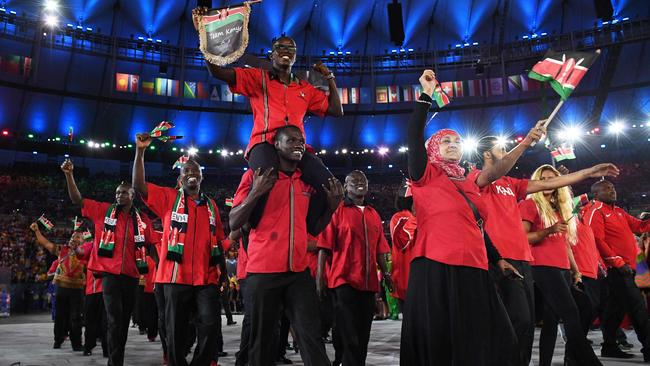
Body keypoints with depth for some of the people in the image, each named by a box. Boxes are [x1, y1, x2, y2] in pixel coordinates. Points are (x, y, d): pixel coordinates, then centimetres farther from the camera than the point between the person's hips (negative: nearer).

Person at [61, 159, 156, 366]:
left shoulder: (142, 220, 8)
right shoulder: (104, 211, 5)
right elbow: (77, 199, 1)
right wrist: (69, 175, -9)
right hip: (110, 272, -3)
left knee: (124, 319, 14)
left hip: (131, 275, 3)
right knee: (114, 319, -10)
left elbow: (151, 244, 16)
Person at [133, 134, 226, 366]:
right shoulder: (169, 198, 6)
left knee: (211, 325, -4)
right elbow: (139, 185, -7)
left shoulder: (211, 205, 14)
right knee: (176, 330, 6)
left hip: (207, 278, 2)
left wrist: (223, 271, 12)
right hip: (176, 276, -2)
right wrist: (140, 151, -14)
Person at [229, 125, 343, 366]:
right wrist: (255, 193, -17)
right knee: (261, 340, 7)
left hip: (299, 271, 3)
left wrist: (332, 205, 5)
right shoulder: (256, 176, -1)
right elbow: (234, 224, -4)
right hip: (263, 271, -3)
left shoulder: (308, 181, 12)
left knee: (312, 338, -2)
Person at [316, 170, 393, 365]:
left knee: (362, 336, 13)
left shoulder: (374, 214, 15)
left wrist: (386, 273, 9)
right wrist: (319, 276, -13)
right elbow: (325, 246, -6)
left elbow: (379, 249, 17)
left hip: (368, 282, 5)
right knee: (349, 336, -4)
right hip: (344, 280, -5)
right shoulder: (336, 211, 0)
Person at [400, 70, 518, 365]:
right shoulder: (426, 175, 2)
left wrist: (497, 259, 22)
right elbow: (414, 136, -12)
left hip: (472, 269, 7)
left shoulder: (469, 185, 20)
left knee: (478, 340, 6)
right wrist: (426, 94, -12)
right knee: (438, 341, -4)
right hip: (436, 268, -6)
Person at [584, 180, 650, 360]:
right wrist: (618, 262, -17)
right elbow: (598, 241, -15)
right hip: (616, 268, -9)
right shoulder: (595, 211, -7)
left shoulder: (618, 211, 20)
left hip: (626, 267, 9)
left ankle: (609, 346, 21)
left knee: (616, 307, 13)